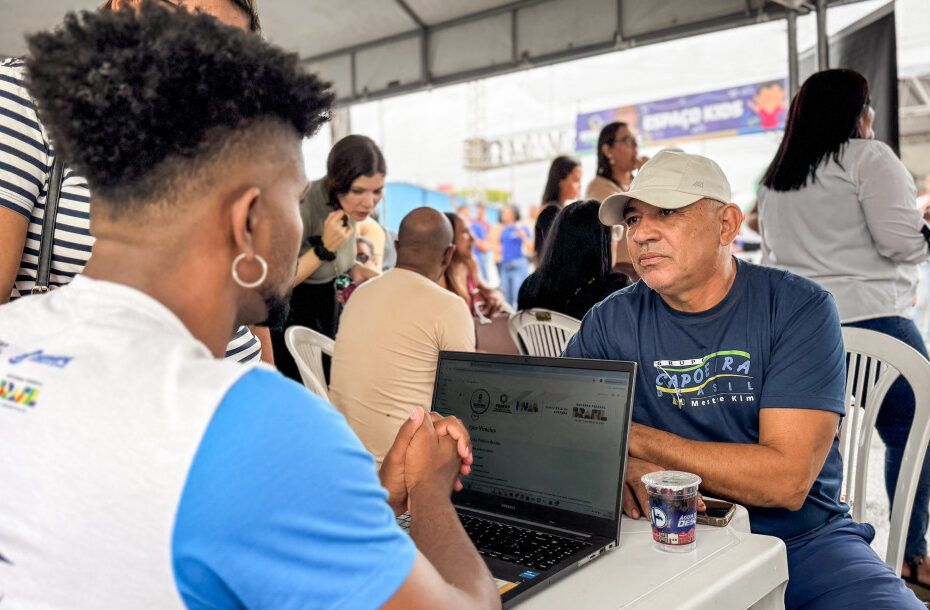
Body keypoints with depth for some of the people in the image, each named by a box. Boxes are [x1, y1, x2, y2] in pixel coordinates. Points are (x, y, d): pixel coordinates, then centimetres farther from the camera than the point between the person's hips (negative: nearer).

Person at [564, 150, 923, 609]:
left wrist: (630, 438, -16)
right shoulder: (612, 321, -2)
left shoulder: (798, 307, -9)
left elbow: (786, 481, -17)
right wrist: (619, 468, -20)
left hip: (803, 541, 0)